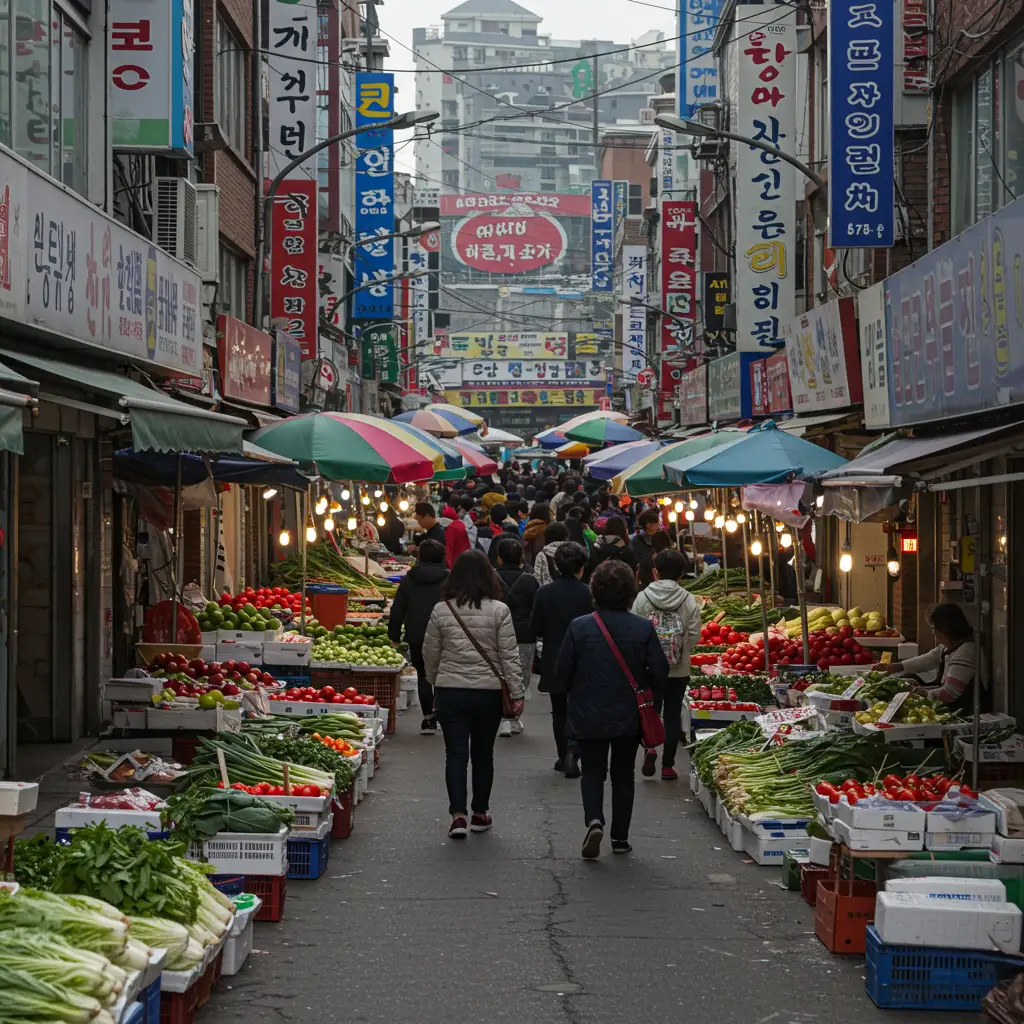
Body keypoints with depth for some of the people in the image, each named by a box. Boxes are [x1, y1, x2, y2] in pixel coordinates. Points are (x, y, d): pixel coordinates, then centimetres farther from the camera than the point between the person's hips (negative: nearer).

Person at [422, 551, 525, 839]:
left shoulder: (441, 610, -3)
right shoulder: (499, 611, -7)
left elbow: (430, 654, 6)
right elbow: (509, 656, -6)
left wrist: (436, 685, 21)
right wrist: (516, 694, -1)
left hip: (450, 692, 0)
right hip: (488, 693, 0)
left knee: (456, 754, 3)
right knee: (483, 754, 13)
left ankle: (458, 814, -9)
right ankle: (479, 813, 23)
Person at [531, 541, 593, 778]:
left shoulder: (544, 592, -6)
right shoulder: (586, 593, -12)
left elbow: (536, 629, -2)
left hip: (553, 661, 2)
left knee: (559, 711, 15)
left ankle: (564, 757, 18)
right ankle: (572, 751, -14)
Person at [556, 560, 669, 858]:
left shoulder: (579, 627, -11)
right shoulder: (643, 629, -10)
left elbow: (563, 671, -5)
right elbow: (659, 672, -7)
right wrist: (648, 696, 13)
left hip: (588, 716, -1)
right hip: (629, 717, 1)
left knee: (592, 772, 11)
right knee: (623, 775, 14)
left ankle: (594, 820, -13)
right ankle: (620, 837, 16)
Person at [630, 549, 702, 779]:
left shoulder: (642, 598, -8)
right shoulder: (688, 600, -7)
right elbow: (695, 635, -6)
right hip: (679, 669, 0)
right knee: (673, 713, 9)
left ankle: (650, 747, -8)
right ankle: (668, 765, 10)